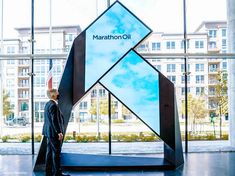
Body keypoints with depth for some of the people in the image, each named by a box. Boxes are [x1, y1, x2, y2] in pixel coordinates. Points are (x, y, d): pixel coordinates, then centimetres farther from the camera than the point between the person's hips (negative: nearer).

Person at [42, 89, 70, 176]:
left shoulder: (47, 104, 13)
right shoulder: (53, 105, -18)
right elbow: (55, 120, -23)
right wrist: (59, 132, -21)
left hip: (49, 132, 10)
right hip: (54, 132, -10)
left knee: (49, 152, 13)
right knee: (56, 152, -4)